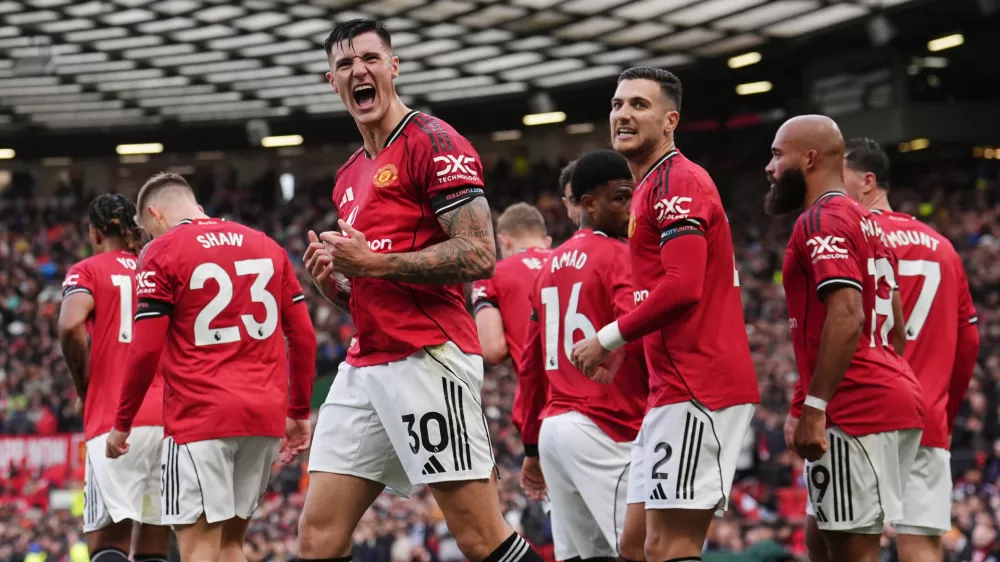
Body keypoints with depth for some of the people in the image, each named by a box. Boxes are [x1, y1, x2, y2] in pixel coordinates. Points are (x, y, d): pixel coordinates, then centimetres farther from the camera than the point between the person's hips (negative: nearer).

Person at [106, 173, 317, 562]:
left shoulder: (161, 253, -3)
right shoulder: (267, 246, 15)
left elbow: (146, 351, -8)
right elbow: (303, 336, 13)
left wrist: (121, 424, 2)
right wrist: (299, 413, 19)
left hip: (200, 415, -6)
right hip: (265, 414, 6)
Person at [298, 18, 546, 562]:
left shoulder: (432, 142, -6)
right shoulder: (349, 176, 21)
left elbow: (480, 255, -15)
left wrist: (374, 262, -16)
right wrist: (332, 282, 8)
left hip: (427, 361, -9)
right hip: (365, 368, 9)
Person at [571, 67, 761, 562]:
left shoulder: (677, 182, -10)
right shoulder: (650, 187, 22)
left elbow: (682, 286, -20)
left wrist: (608, 339, -12)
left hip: (695, 388, -11)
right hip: (677, 387, 11)